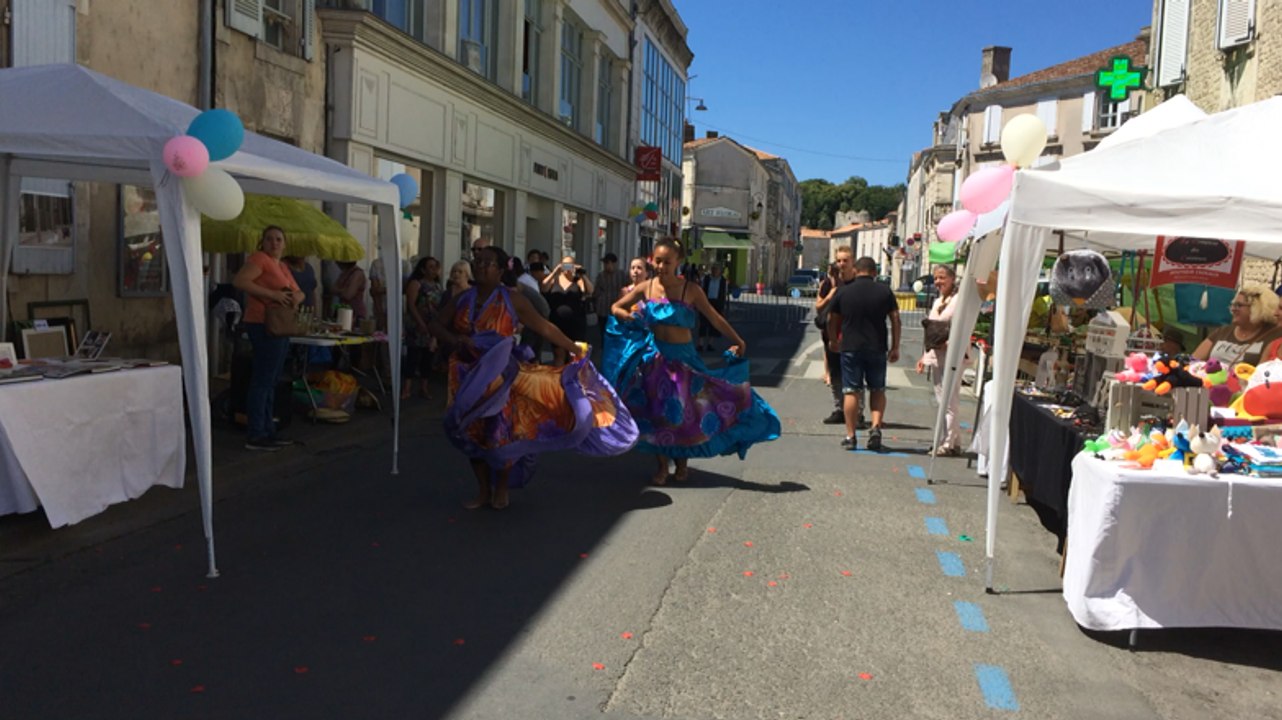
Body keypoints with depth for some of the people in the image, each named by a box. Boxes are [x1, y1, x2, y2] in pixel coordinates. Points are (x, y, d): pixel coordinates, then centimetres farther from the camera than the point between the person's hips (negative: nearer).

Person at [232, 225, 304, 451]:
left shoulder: (282, 267, 19)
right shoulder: (259, 259, -7)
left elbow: (299, 291, 24)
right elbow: (239, 281, -21)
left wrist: (297, 297, 0)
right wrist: (272, 294, -23)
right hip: (264, 325, -10)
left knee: (270, 382, 14)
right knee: (262, 380, -9)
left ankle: (268, 431, 21)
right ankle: (255, 436, -7)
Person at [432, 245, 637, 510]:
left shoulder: (512, 300, -8)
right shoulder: (463, 298, 4)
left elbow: (545, 327, -6)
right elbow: (437, 325, 5)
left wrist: (573, 348, -6)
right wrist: (455, 340, -15)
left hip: (499, 376, -4)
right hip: (467, 375, 4)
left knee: (501, 430, 0)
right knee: (473, 431, 9)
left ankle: (501, 490, 23)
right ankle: (483, 491, 25)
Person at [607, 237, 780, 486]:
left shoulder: (690, 290, -8)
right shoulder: (646, 287, -1)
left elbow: (715, 318, -6)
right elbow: (615, 307, 6)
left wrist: (738, 341, -12)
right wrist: (626, 315, -16)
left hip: (683, 356, -2)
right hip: (654, 356, 2)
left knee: (684, 411, 6)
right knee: (657, 411, 8)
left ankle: (682, 463, 27)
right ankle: (661, 465, 22)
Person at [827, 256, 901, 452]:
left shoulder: (843, 292, 2)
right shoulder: (885, 291, 2)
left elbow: (831, 320, 10)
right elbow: (895, 320, 2)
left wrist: (833, 340, 27)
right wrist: (895, 347, 9)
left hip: (850, 347, 0)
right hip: (877, 348, 1)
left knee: (851, 391, 3)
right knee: (877, 390, 14)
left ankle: (850, 436, 4)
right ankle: (876, 426, -4)